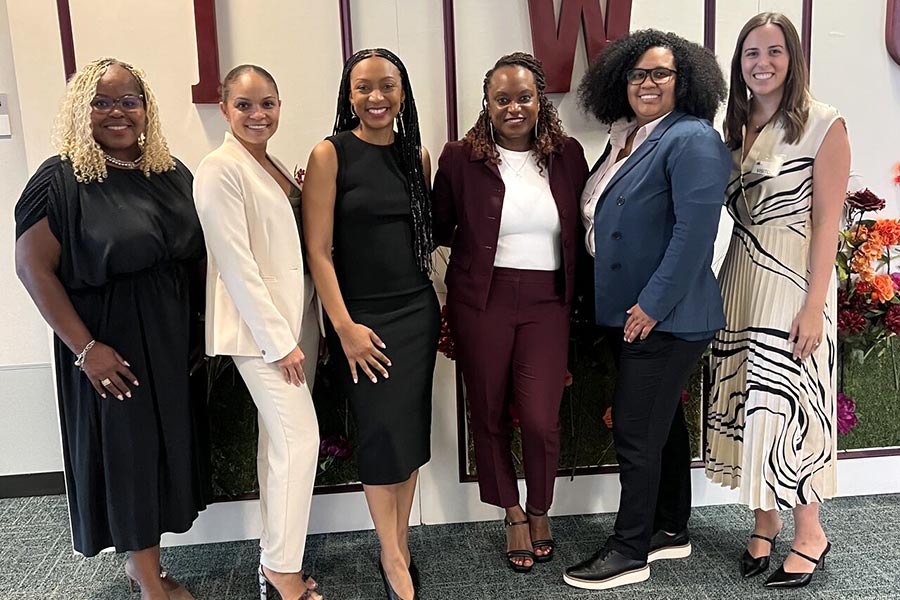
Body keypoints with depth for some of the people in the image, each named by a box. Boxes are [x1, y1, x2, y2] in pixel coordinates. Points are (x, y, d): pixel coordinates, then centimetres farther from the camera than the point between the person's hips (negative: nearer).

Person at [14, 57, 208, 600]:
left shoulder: (172, 173, 6)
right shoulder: (62, 180, -10)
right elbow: (33, 266, -12)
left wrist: (202, 328, 6)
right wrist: (84, 347, -16)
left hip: (175, 342, 6)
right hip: (112, 349, -5)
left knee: (169, 448, 13)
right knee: (127, 453, 6)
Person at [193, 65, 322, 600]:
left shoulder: (275, 165, 14)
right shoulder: (220, 169, -11)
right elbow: (236, 263, -17)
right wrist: (280, 340, -17)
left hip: (294, 319, 8)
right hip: (260, 326, -8)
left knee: (280, 439, 12)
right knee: (300, 437, -8)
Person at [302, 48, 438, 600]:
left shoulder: (417, 154, 7)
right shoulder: (331, 154, -7)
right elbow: (318, 249, -10)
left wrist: (437, 304, 8)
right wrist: (344, 326, -15)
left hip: (418, 309, 5)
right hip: (363, 316, -4)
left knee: (413, 428, 10)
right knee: (382, 430, 1)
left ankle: (401, 544, 27)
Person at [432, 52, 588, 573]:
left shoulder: (568, 155, 4)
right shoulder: (461, 157, -2)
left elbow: (583, 228, 9)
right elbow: (439, 228, 7)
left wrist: (580, 300, 4)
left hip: (547, 301, 1)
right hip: (481, 300, 0)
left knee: (541, 419, -5)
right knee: (489, 414, 9)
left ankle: (540, 512, 26)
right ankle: (514, 514, 32)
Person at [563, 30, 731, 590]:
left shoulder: (692, 139, -13)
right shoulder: (625, 139, 13)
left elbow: (695, 231, -22)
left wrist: (652, 306, -21)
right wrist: (625, 307, 14)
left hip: (665, 318, -9)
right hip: (627, 313, 9)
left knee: (637, 434, -1)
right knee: (663, 422, 18)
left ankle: (630, 551, 14)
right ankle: (671, 530, 33)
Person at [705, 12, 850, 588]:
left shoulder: (823, 125, -7)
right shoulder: (736, 126, 10)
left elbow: (827, 221, -10)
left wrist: (815, 304, -15)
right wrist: (716, 290, 3)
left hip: (794, 283, -6)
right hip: (741, 281, 6)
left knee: (789, 406, -1)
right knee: (750, 404, 10)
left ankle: (810, 534, 18)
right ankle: (766, 523, 26)